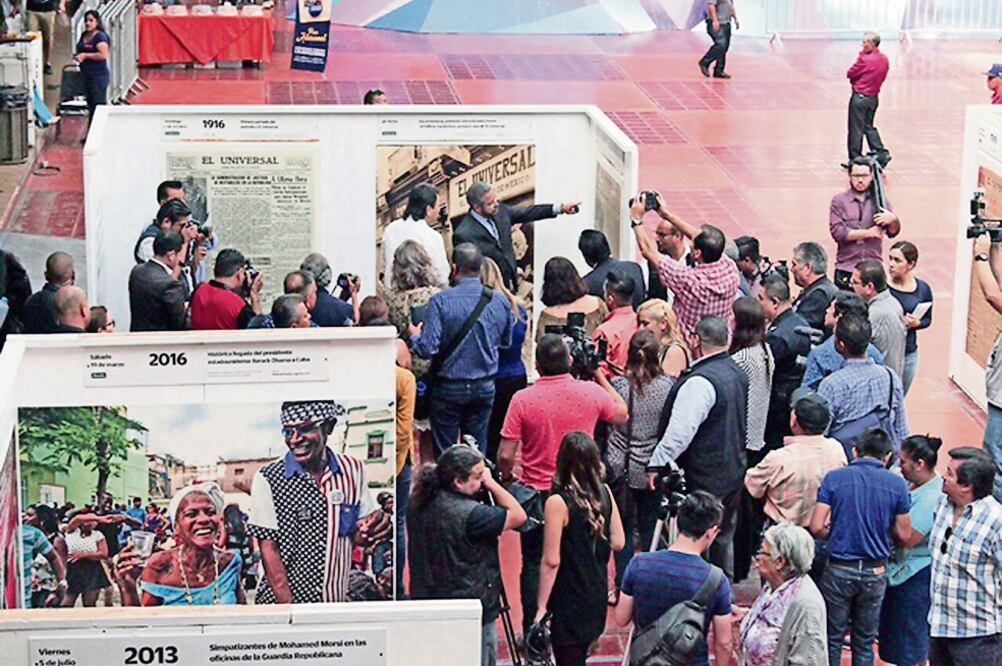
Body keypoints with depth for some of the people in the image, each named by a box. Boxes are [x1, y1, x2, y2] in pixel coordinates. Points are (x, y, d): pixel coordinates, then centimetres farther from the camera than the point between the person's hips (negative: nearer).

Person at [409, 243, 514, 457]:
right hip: (484, 387, 3)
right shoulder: (500, 301, -3)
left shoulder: (441, 301, -15)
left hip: (449, 388, -3)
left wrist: (414, 336, 3)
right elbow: (506, 341, 10)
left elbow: (428, 349, -18)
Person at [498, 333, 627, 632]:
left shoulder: (522, 400, -14)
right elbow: (621, 415, 12)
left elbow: (505, 455, -14)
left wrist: (507, 478, 7)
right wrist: (600, 376, 17)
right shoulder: (591, 392, -10)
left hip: (536, 493, -1)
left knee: (534, 565, 11)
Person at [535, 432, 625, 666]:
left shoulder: (558, 502, -20)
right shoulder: (605, 494, -3)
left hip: (568, 600, -6)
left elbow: (551, 561, -18)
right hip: (597, 594, 6)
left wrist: (542, 606, -12)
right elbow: (618, 542, 5)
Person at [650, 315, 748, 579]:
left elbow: (680, 431, -25)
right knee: (723, 538, 19)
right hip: (734, 471, 9)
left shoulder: (700, 382, -23)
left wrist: (657, 463, -18)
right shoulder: (737, 374, 6)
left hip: (703, 477, -9)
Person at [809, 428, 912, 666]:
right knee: (865, 642, 13)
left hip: (839, 569, -1)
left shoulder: (834, 477, -6)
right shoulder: (896, 484, -4)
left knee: (832, 639, 10)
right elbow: (903, 535, 0)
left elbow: (817, 527, -10)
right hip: (875, 572, 1)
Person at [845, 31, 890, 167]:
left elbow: (850, 74, -11)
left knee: (856, 129, 3)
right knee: (869, 127, 20)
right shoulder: (884, 60, 2)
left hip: (860, 97, -7)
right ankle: (881, 153, 11)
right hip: (874, 97, 7)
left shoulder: (865, 59, -21)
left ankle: (855, 159, 10)